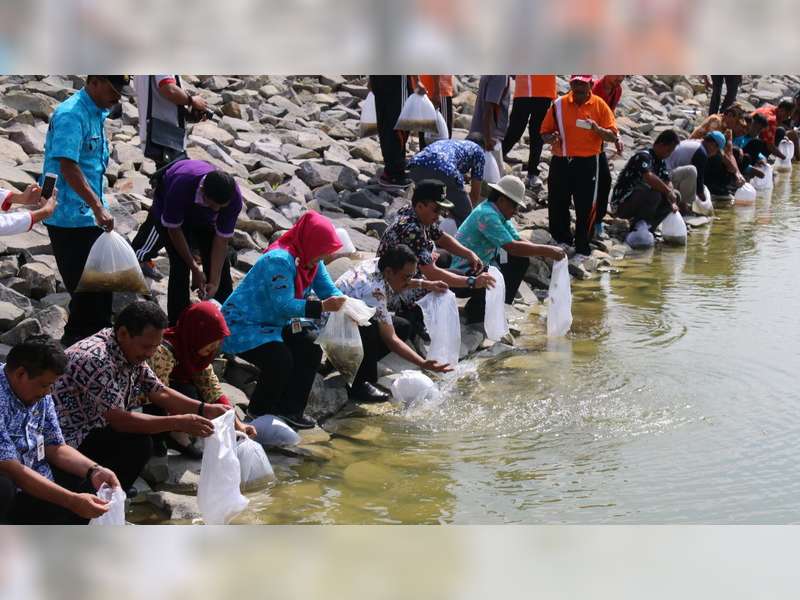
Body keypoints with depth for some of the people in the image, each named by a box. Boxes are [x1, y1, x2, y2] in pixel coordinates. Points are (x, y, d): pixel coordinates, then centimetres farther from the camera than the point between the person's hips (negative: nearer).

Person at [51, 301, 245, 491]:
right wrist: (178, 423, -30)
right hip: (69, 440, -10)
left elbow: (159, 392, 8)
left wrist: (205, 409, -6)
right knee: (138, 444, -25)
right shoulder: (96, 358, -26)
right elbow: (118, 420, -29)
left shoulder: (132, 353, 3)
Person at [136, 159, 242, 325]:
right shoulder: (181, 185, -44)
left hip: (204, 218, 3)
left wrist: (215, 282, -28)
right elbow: (174, 229, -28)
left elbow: (221, 240, -25)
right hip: (169, 211, -3)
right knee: (180, 265, -17)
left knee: (220, 265, -4)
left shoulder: (234, 197, -34)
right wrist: (195, 268, -25)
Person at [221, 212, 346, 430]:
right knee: (280, 360, -28)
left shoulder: (313, 261, 1)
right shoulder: (280, 261, -28)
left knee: (311, 352, -3)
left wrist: (345, 304, -22)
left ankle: (289, 410, 3)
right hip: (242, 324, -10)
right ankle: (260, 412, -4)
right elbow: (283, 305, -34)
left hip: (274, 324, 10)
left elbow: (329, 290, 0)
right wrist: (321, 307, -40)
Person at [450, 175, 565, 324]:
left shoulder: (499, 215, 6)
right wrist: (547, 251, -27)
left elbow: (518, 240, 8)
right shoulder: (486, 215, -24)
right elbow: (512, 247, -31)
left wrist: (547, 252, -8)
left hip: (481, 267, 10)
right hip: (462, 276, -10)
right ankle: (474, 312, -6)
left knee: (521, 261, 10)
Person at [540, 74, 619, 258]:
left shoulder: (599, 105, -2)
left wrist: (598, 129, -23)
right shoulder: (559, 104, 3)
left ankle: (582, 247, 11)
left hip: (587, 163, -2)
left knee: (586, 207, 0)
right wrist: (552, 138, -15)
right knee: (557, 205, 9)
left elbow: (613, 136, -3)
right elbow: (545, 133, 8)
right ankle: (561, 240, 28)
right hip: (560, 162, 2)